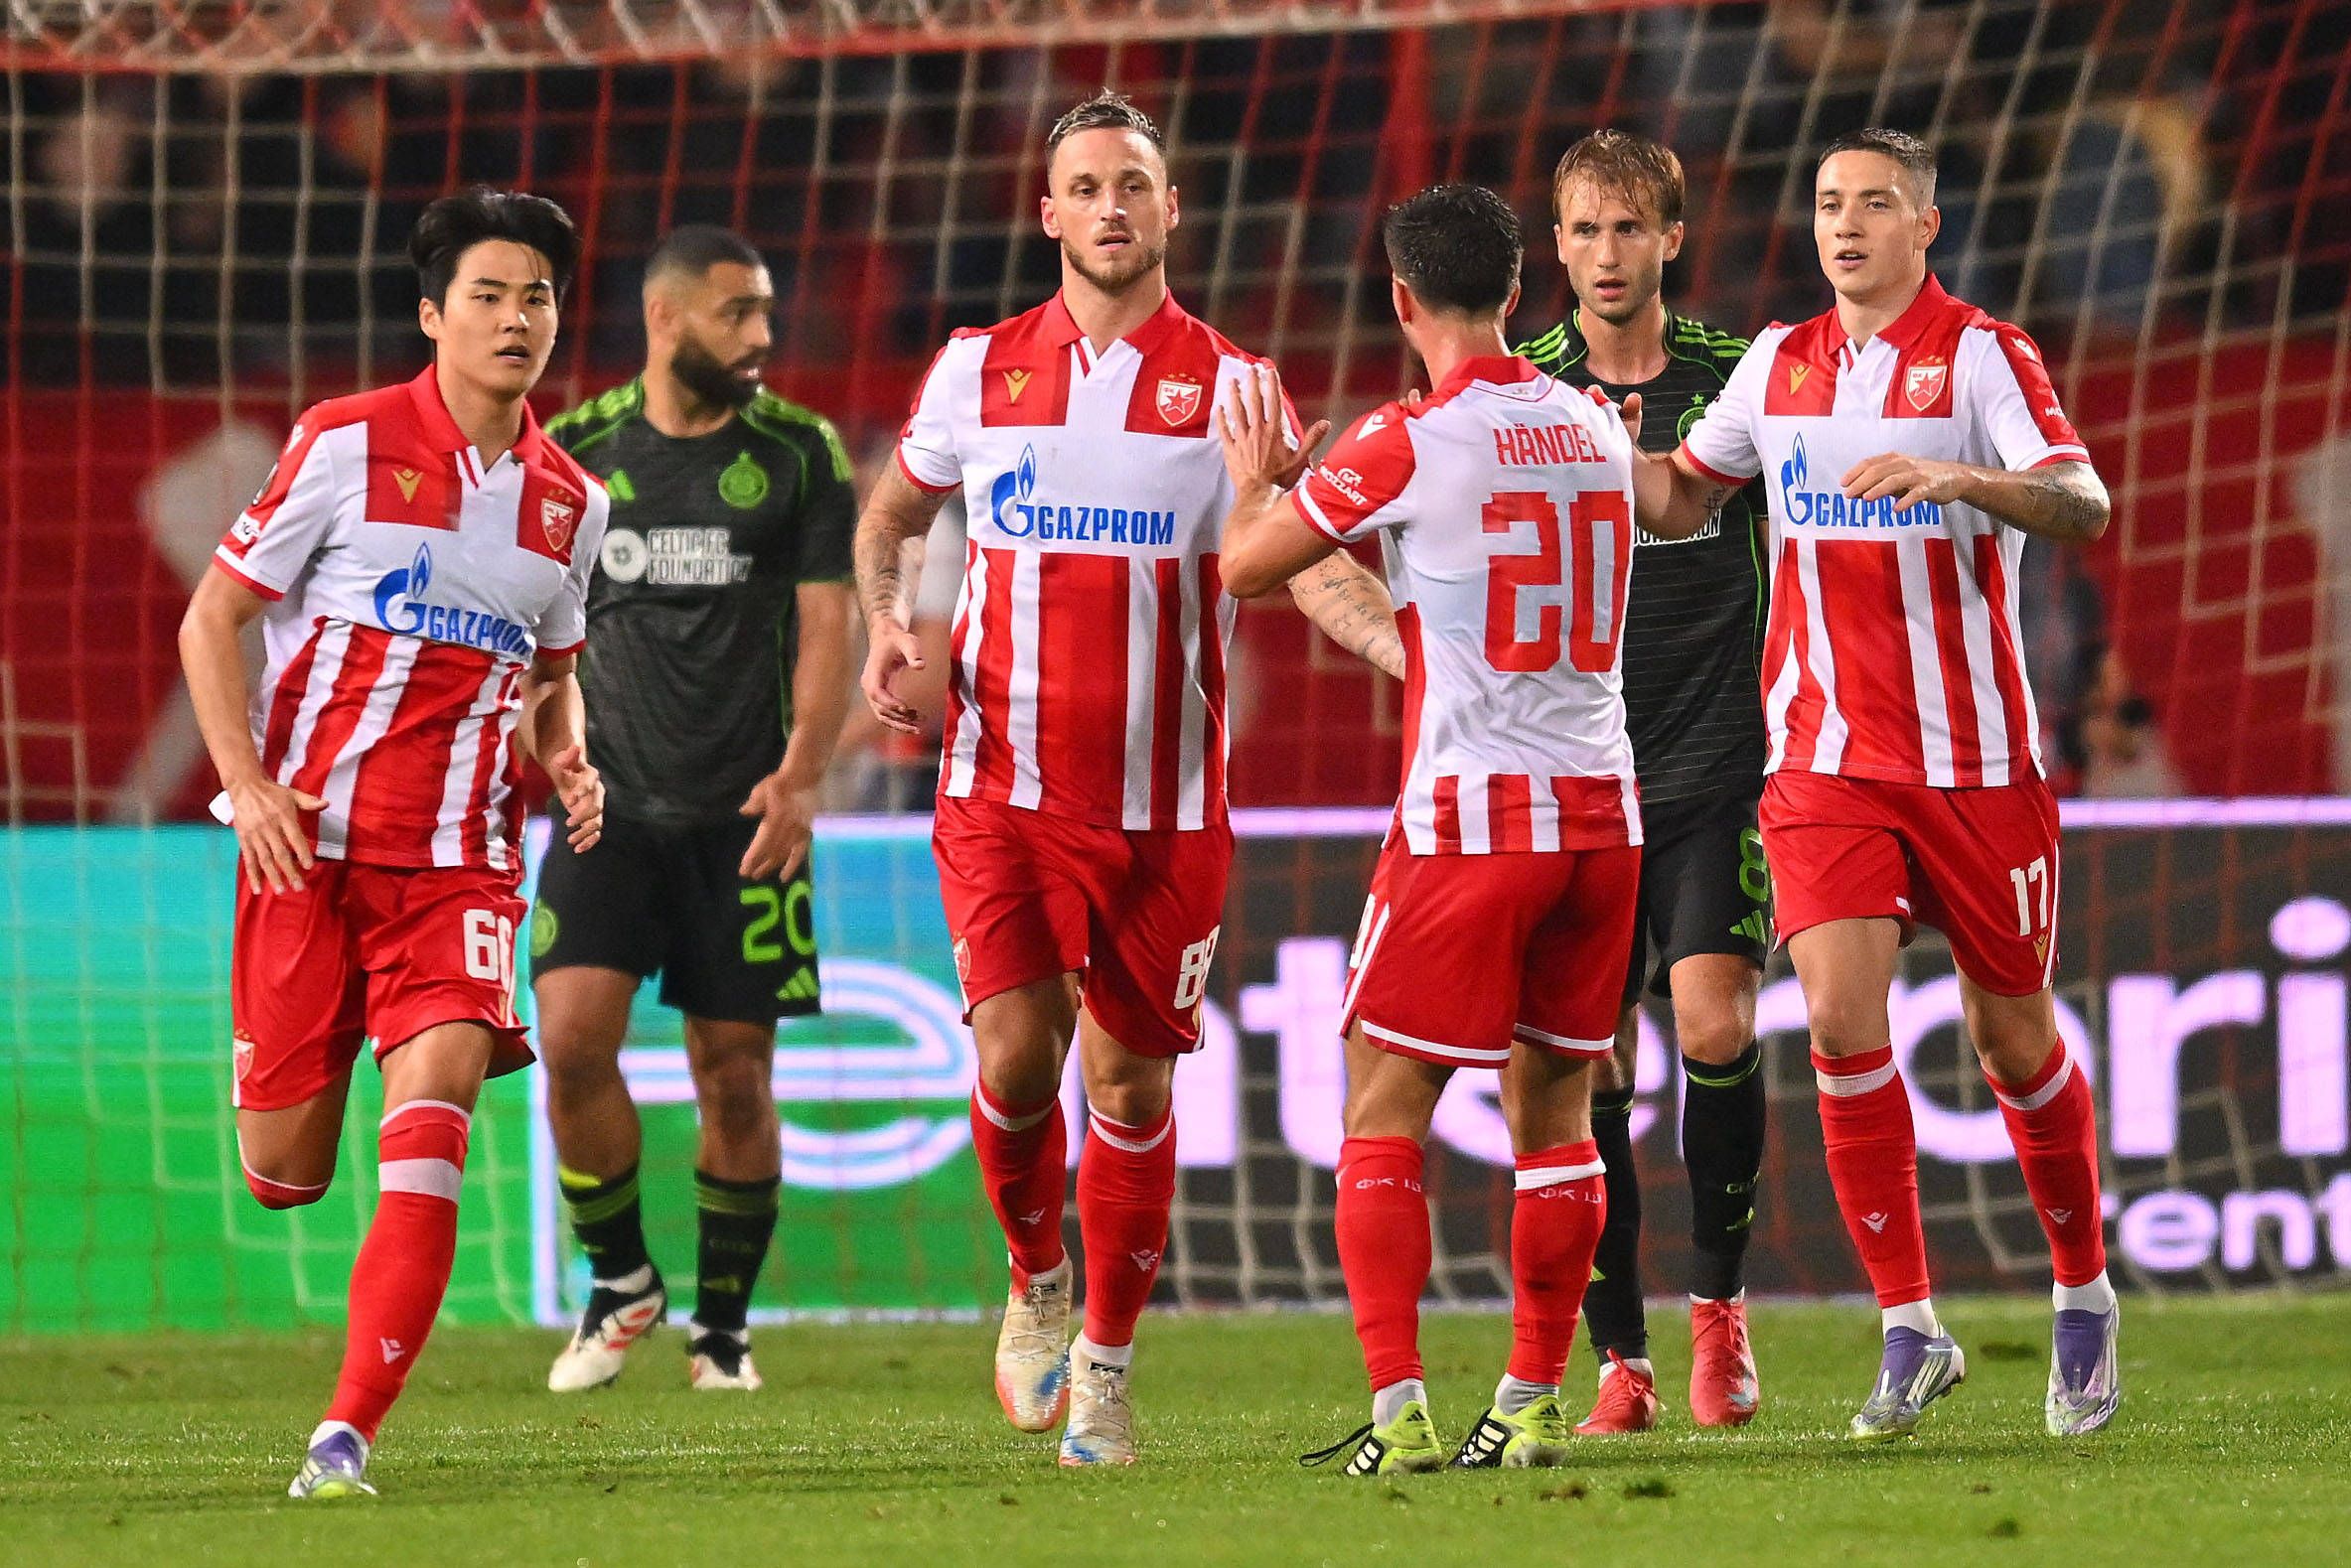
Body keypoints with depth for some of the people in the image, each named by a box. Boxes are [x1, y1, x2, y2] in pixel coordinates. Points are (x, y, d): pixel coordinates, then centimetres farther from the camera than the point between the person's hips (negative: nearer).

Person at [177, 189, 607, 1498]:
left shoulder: (569, 501, 10)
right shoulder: (349, 445, -3)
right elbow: (213, 618, 0)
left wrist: (567, 761, 4)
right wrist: (247, 784, -13)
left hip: (461, 859, 2)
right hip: (311, 844, -2)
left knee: (431, 1106, -21)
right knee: (284, 1175, 1)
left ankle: (349, 1432, -22)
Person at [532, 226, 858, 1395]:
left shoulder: (799, 452, 2)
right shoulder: (578, 451, 5)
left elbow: (826, 626, -2)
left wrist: (801, 773, -14)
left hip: (744, 815, -1)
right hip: (610, 806, 1)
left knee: (735, 1074, 0)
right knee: (572, 1037, -14)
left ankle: (723, 1323, 15)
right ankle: (620, 1280, 8)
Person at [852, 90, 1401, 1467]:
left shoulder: (1226, 386, 0)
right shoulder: (981, 370, 7)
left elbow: (1304, 564, -9)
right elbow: (891, 515, 22)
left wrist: (1418, 651, -27)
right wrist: (886, 623, 2)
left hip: (1164, 807, -1)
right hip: (1004, 786, 1)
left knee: (1132, 1084, 3)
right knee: (1016, 1054, -13)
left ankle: (1105, 1361, 18)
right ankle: (1037, 1286, 14)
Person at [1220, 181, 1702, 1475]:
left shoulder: (1409, 443, -9)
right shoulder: (1595, 431, 10)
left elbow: (1246, 565, 2)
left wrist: (1252, 479, 23)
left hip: (1470, 812, -6)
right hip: (1602, 809, 6)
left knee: (1384, 1114, 0)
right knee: (1555, 1112, 13)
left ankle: (1398, 1410, -10)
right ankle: (1533, 1406, 13)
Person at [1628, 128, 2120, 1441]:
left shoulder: (1980, 354, -7)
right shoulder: (1780, 364, 9)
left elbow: (2083, 505, -21)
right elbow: (1683, 494, 25)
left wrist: (1950, 475, -37)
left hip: (1975, 761, -3)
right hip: (1825, 759, 3)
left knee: (2015, 1039, 6)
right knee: (1842, 1020, -13)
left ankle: (2085, 1299, 27)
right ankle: (1910, 1332, -6)